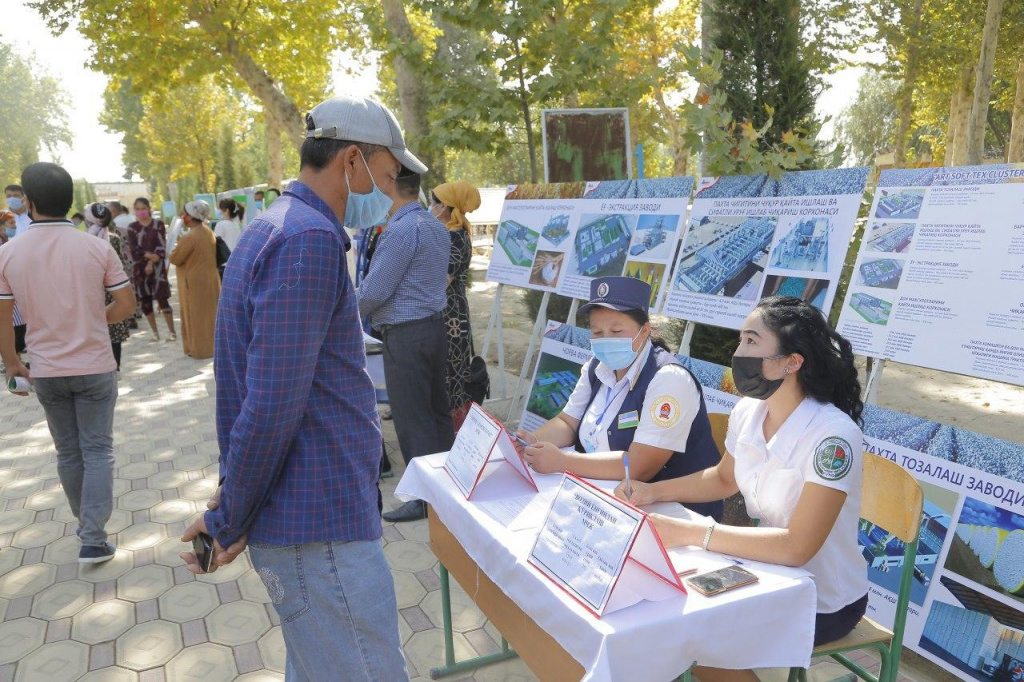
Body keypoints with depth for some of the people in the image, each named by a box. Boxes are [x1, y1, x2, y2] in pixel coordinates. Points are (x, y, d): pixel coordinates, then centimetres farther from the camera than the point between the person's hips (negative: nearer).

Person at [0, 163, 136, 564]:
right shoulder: (97, 248, -10)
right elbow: (126, 304, -6)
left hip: (46, 372, 2)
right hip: (95, 368, -2)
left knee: (67, 452, 17)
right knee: (97, 451, 5)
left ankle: (87, 524, 33)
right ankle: (93, 540, 1)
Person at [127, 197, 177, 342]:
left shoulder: (158, 224, 2)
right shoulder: (132, 227, 8)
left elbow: (162, 247, -4)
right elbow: (133, 249, -3)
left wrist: (151, 263, -12)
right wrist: (149, 255, -16)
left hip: (157, 266, -3)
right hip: (139, 268, 3)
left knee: (162, 299, -10)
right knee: (144, 301, 5)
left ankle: (172, 332, -6)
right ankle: (155, 333, 14)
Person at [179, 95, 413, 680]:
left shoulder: (273, 229, 15)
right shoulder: (310, 238, -18)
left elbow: (243, 387, 18)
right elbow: (272, 406, -22)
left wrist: (232, 515, 18)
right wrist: (229, 523, -8)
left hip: (311, 514, 10)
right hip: (321, 525, -10)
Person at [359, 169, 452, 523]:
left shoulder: (400, 231, -19)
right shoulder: (436, 227, 11)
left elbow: (374, 291, -18)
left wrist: (352, 311, 4)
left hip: (406, 336, -9)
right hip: (435, 325, 10)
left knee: (412, 421, 0)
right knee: (437, 411, 17)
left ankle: (428, 499, 9)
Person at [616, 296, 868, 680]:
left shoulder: (832, 435, -29)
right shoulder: (747, 412, -7)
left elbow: (796, 547, -31)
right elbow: (723, 479, 11)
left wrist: (690, 533, -34)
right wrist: (654, 491, -4)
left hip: (822, 601, -6)